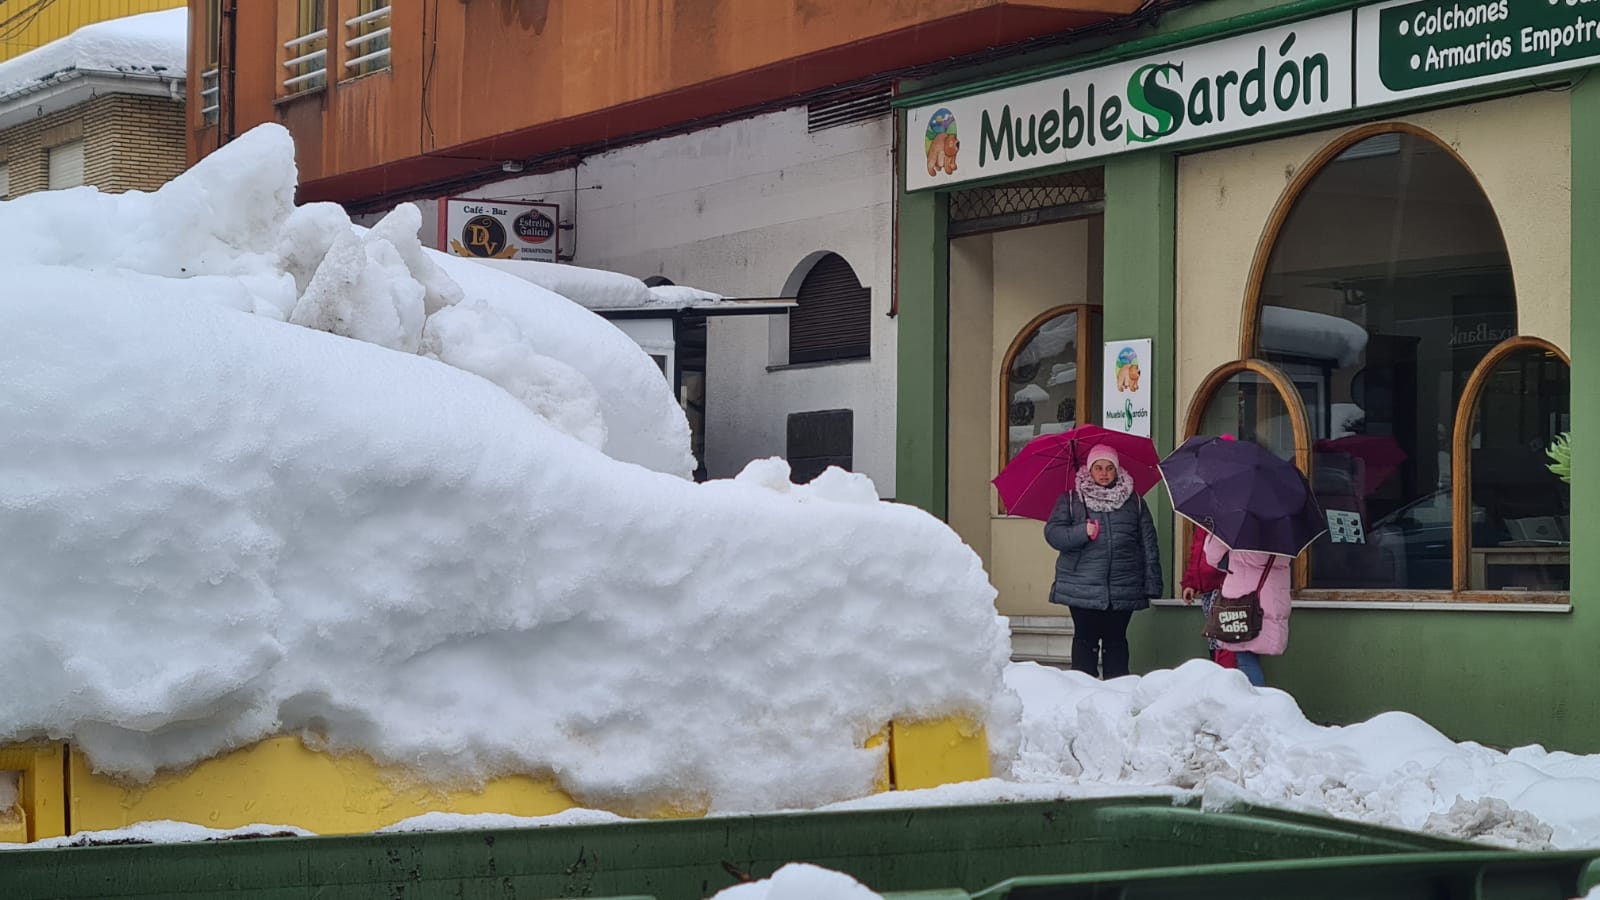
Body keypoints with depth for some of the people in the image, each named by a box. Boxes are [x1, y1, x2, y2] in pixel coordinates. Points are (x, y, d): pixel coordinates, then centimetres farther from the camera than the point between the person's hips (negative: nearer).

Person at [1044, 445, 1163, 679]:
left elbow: (1148, 544, 9)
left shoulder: (1134, 501, 11)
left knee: (1116, 640, 5)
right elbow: (1052, 533, 0)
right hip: (1082, 588, -1)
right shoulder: (1071, 499, 7)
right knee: (1085, 640, 1)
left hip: (1123, 589, 1)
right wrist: (1082, 533, -18)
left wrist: (1152, 583, 1)